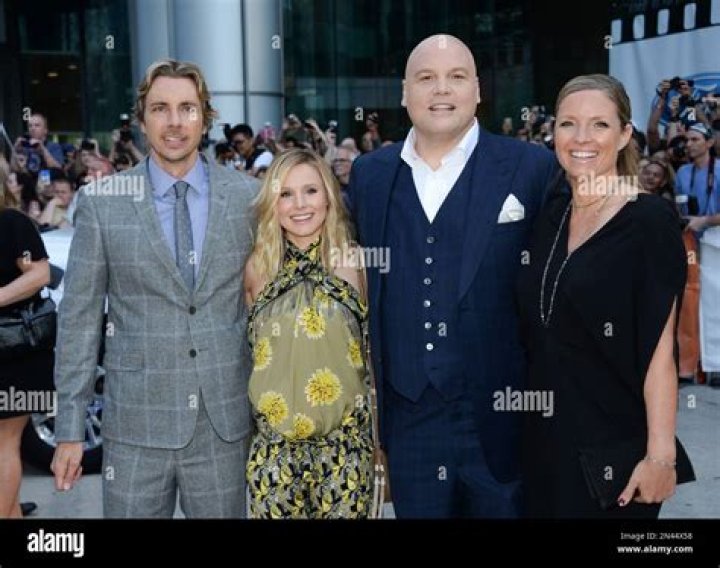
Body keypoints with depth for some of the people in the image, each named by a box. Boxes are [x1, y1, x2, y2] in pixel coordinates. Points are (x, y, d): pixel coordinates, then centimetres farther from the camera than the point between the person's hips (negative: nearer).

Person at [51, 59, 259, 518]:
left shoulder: (247, 197, 0)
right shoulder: (102, 202, -3)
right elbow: (80, 317, -1)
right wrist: (70, 429, -2)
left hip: (226, 421, 1)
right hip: (136, 425, -1)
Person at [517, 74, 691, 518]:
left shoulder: (651, 220, -13)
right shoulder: (551, 215, 5)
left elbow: (660, 348, -16)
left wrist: (661, 455, -19)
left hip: (614, 437, -6)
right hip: (545, 433, 6)